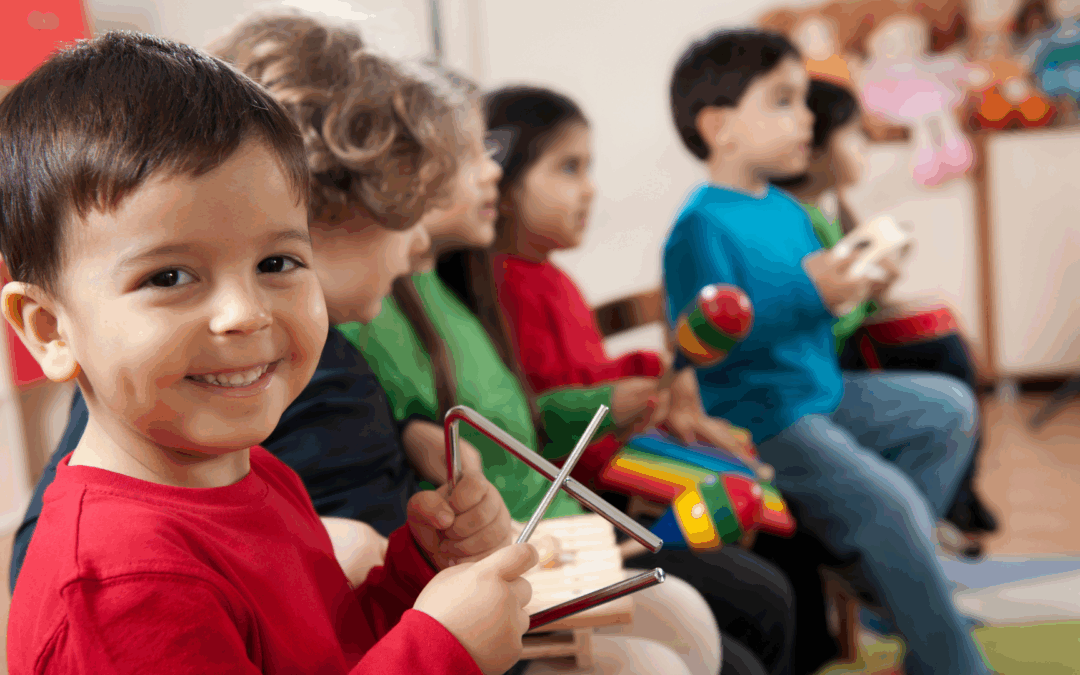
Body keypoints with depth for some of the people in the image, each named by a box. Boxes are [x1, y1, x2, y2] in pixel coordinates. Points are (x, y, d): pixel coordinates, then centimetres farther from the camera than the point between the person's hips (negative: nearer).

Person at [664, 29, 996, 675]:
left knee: (949, 407, 15)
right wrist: (808, 294, -27)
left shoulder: (789, 211, 13)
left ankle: (887, 569, 11)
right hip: (755, 418, -10)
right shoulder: (702, 226, -17)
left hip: (823, 392, 10)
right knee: (886, 501, -22)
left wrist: (848, 285, 5)